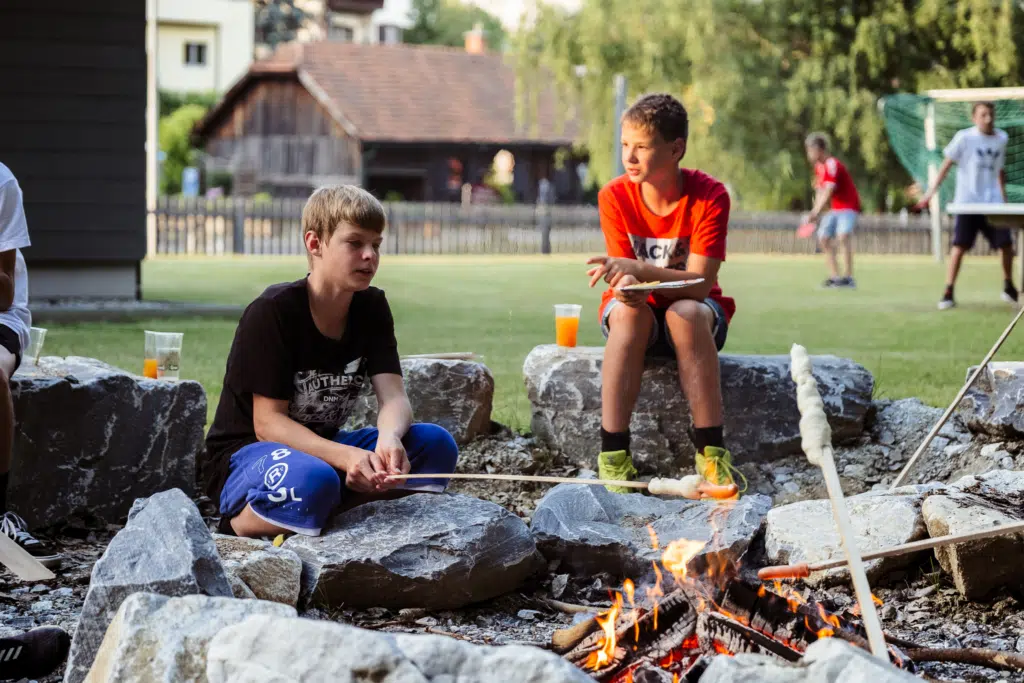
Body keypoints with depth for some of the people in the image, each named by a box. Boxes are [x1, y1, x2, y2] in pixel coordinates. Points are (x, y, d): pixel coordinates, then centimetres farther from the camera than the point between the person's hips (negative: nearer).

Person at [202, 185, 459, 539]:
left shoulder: (372, 307, 1)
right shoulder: (273, 311, -18)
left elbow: (393, 396, -10)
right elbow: (267, 422, -21)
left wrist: (388, 438, -36)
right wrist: (345, 457, -36)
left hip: (323, 447, 7)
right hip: (246, 453, -7)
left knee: (436, 445, -14)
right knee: (311, 482, -41)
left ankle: (333, 513, -13)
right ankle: (240, 521, -11)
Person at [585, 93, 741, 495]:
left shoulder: (710, 196, -17)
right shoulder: (615, 197, -10)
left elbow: (699, 281, -25)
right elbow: (625, 276, -12)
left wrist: (637, 269, -40)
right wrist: (626, 285, -38)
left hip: (693, 306, -1)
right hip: (641, 311, 1)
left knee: (686, 314, -37)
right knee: (628, 311, -35)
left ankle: (711, 451, -36)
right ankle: (613, 453, -37)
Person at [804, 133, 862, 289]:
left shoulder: (832, 165, -20)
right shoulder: (819, 167, 8)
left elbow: (828, 192, -30)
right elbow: (820, 192, 14)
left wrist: (816, 213, -36)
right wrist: (816, 213, 1)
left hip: (849, 206, -10)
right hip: (835, 209, 10)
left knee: (843, 235, -28)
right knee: (823, 238, 4)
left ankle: (849, 277, -29)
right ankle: (835, 277, 8)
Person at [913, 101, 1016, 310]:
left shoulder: (1001, 138, 6)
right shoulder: (964, 137, -7)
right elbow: (947, 164, -4)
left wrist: (1003, 197, 20)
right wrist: (932, 191, -9)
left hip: (993, 203, 4)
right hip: (967, 203, -4)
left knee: (1006, 244, 2)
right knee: (959, 246, -9)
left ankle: (1009, 288, 23)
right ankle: (948, 293, -4)